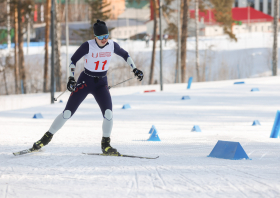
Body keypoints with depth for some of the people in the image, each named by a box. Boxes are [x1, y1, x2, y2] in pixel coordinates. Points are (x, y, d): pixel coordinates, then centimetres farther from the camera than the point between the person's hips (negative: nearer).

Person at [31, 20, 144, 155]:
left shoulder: (112, 45, -7)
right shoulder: (88, 46, -18)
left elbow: (125, 55, 13)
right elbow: (73, 60, -8)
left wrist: (135, 70, 7)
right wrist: (71, 78, -18)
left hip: (101, 84, 3)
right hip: (85, 81, -3)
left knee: (108, 113, -18)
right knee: (67, 113, -6)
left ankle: (106, 145, 1)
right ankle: (46, 138, 8)